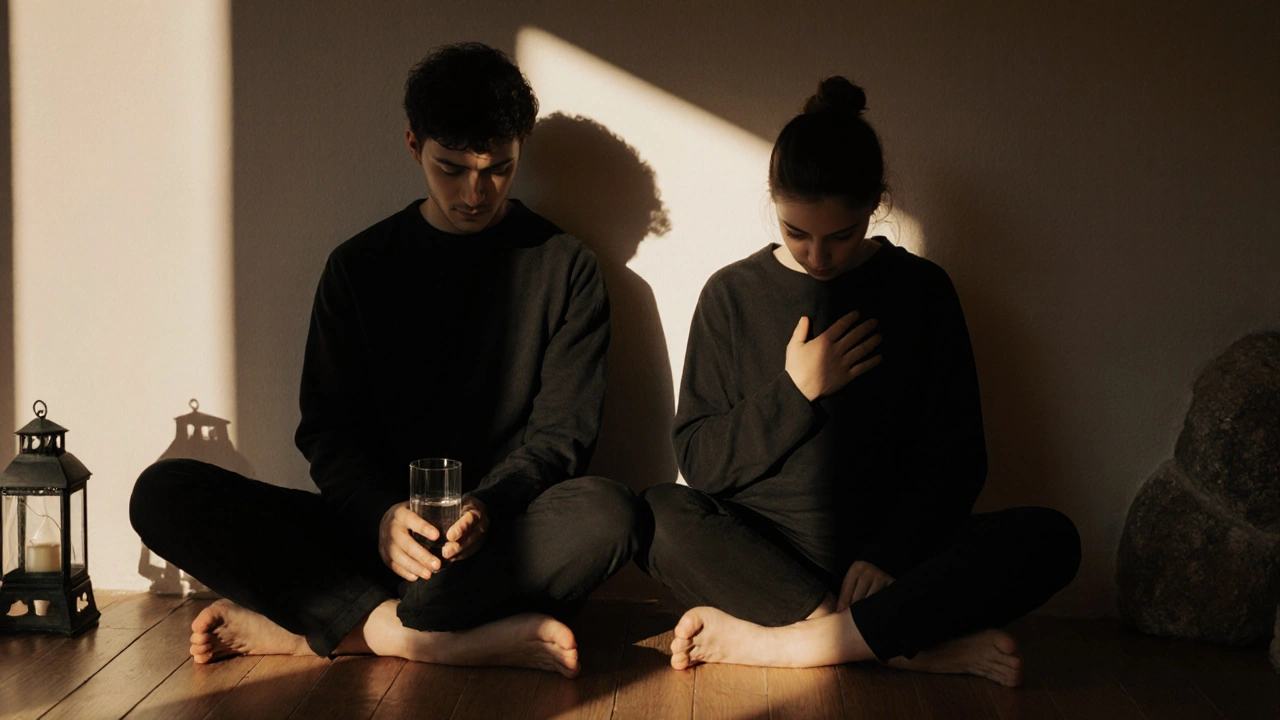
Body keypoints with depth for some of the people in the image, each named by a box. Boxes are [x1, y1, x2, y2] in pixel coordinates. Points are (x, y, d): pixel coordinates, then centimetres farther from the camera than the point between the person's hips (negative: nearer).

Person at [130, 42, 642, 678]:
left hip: (502, 537, -1)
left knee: (606, 512, -36)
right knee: (164, 493, -18)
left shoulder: (563, 267, 8)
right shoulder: (360, 266, 12)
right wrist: (382, 515, -17)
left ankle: (310, 629, -29)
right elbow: (329, 430, 5)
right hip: (372, 526, 2)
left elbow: (561, 432, 1)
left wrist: (484, 506, -20)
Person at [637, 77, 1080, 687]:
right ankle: (916, 645, -31)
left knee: (1049, 539, -25)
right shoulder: (732, 294, 5)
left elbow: (953, 459, 2)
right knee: (652, 515, -31)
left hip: (885, 556, 1)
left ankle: (776, 642, -30)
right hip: (761, 553, 0)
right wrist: (796, 393, -11)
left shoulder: (920, 290, 4)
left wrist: (888, 555, -13)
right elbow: (697, 459, 1)